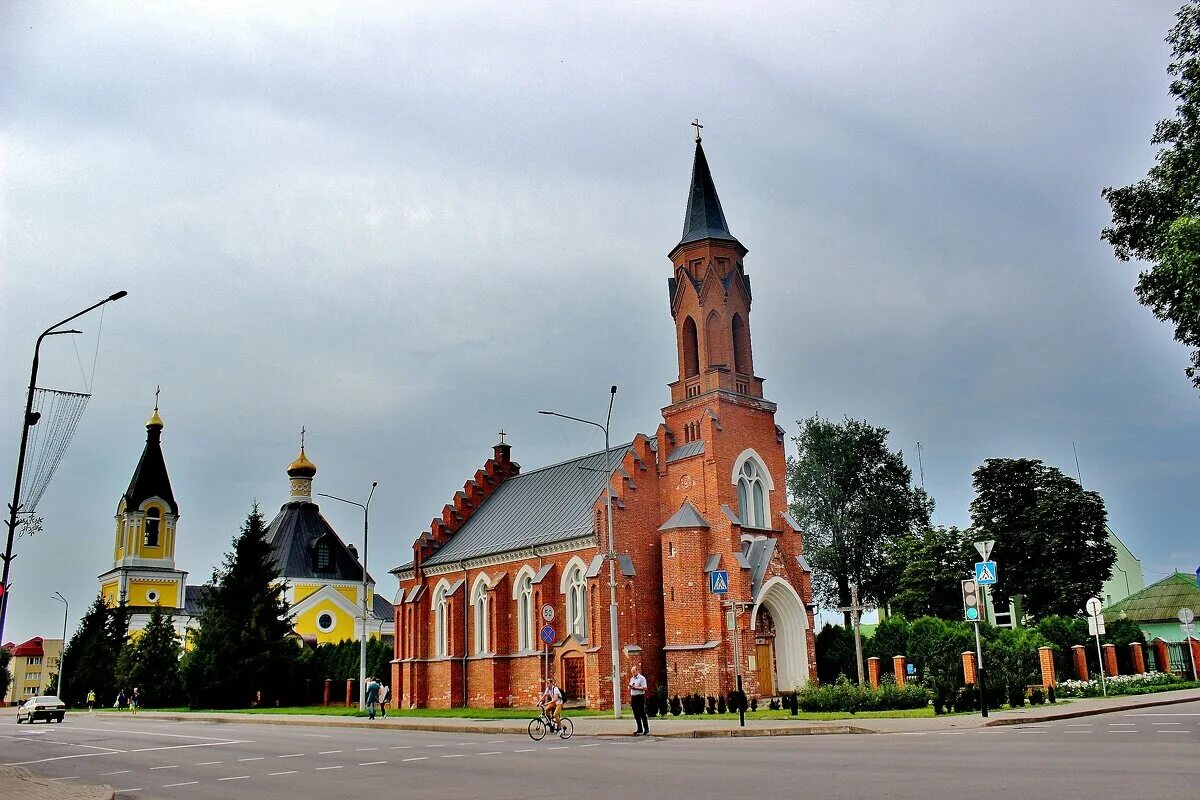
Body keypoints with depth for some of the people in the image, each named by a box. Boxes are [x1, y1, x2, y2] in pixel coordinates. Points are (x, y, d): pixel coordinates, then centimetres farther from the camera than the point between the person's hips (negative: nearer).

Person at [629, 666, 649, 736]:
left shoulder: (642, 678, -5)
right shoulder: (632, 679, 18)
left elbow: (644, 688, -14)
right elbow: (630, 689, 21)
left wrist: (635, 687, -19)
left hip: (640, 697, -7)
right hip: (633, 697, 7)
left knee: (642, 714, -6)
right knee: (636, 714, 9)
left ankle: (646, 730, -2)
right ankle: (640, 730, 17)